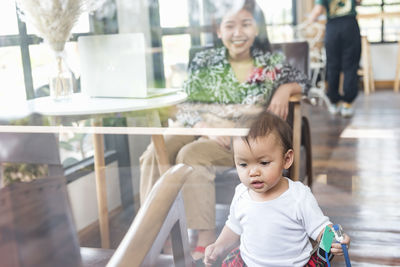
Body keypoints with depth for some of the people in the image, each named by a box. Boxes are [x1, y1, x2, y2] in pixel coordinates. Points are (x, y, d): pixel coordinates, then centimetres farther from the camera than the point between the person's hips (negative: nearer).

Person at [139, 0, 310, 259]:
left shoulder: (271, 62, 7)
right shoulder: (204, 61, 7)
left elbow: (303, 81, 19)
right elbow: (186, 106, 2)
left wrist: (284, 89, -4)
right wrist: (205, 126, -19)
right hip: (202, 128, 3)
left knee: (191, 155, -31)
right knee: (154, 152, -25)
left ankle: (206, 237, -28)